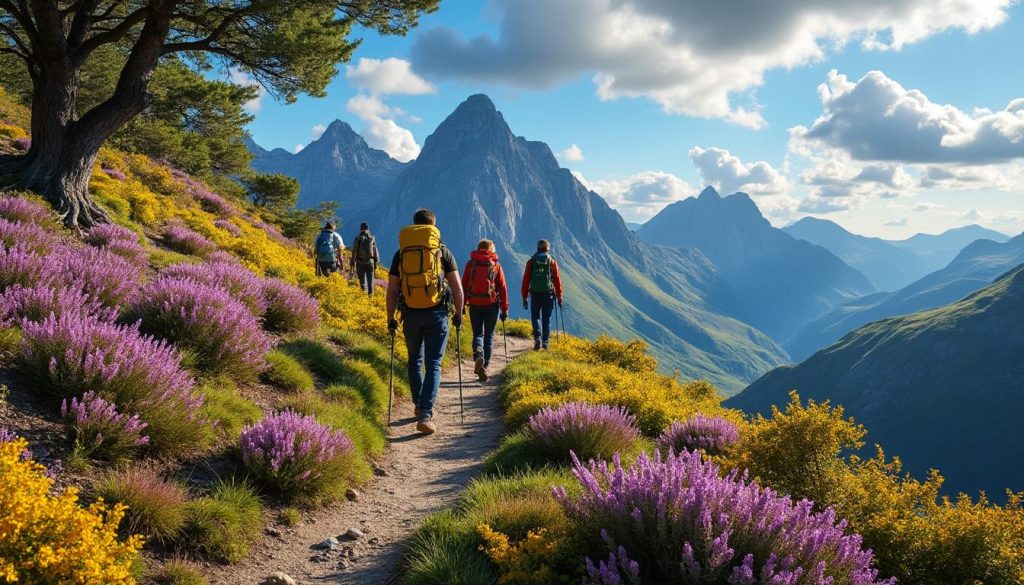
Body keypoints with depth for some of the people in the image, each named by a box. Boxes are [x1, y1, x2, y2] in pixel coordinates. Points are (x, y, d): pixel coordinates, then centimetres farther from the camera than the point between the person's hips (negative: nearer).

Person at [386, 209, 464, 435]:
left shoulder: (401, 253, 6)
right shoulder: (443, 251, 1)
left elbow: (392, 291, 6)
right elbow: (457, 289, -1)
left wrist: (390, 318, 14)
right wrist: (458, 314, 11)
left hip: (411, 315, 2)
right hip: (437, 314, -2)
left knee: (415, 361, 22)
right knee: (433, 365, 1)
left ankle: (420, 406, 30)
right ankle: (425, 415, -10)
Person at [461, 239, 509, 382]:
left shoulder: (471, 264, 2)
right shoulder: (496, 266, 1)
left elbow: (463, 285, 0)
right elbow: (502, 288, -1)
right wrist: (504, 309, 4)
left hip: (474, 305, 1)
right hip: (491, 305, 0)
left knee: (478, 334, 11)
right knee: (489, 336, 10)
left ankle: (478, 355, -19)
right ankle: (484, 366, 4)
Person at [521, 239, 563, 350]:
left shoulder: (531, 262, 3)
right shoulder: (552, 262, 3)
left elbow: (526, 280, 2)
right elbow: (557, 281, 2)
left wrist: (524, 297, 6)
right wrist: (559, 297, 8)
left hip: (535, 294, 0)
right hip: (548, 294, 0)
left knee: (535, 317, 11)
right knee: (546, 319, 10)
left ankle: (537, 338, -10)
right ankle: (545, 341, 8)